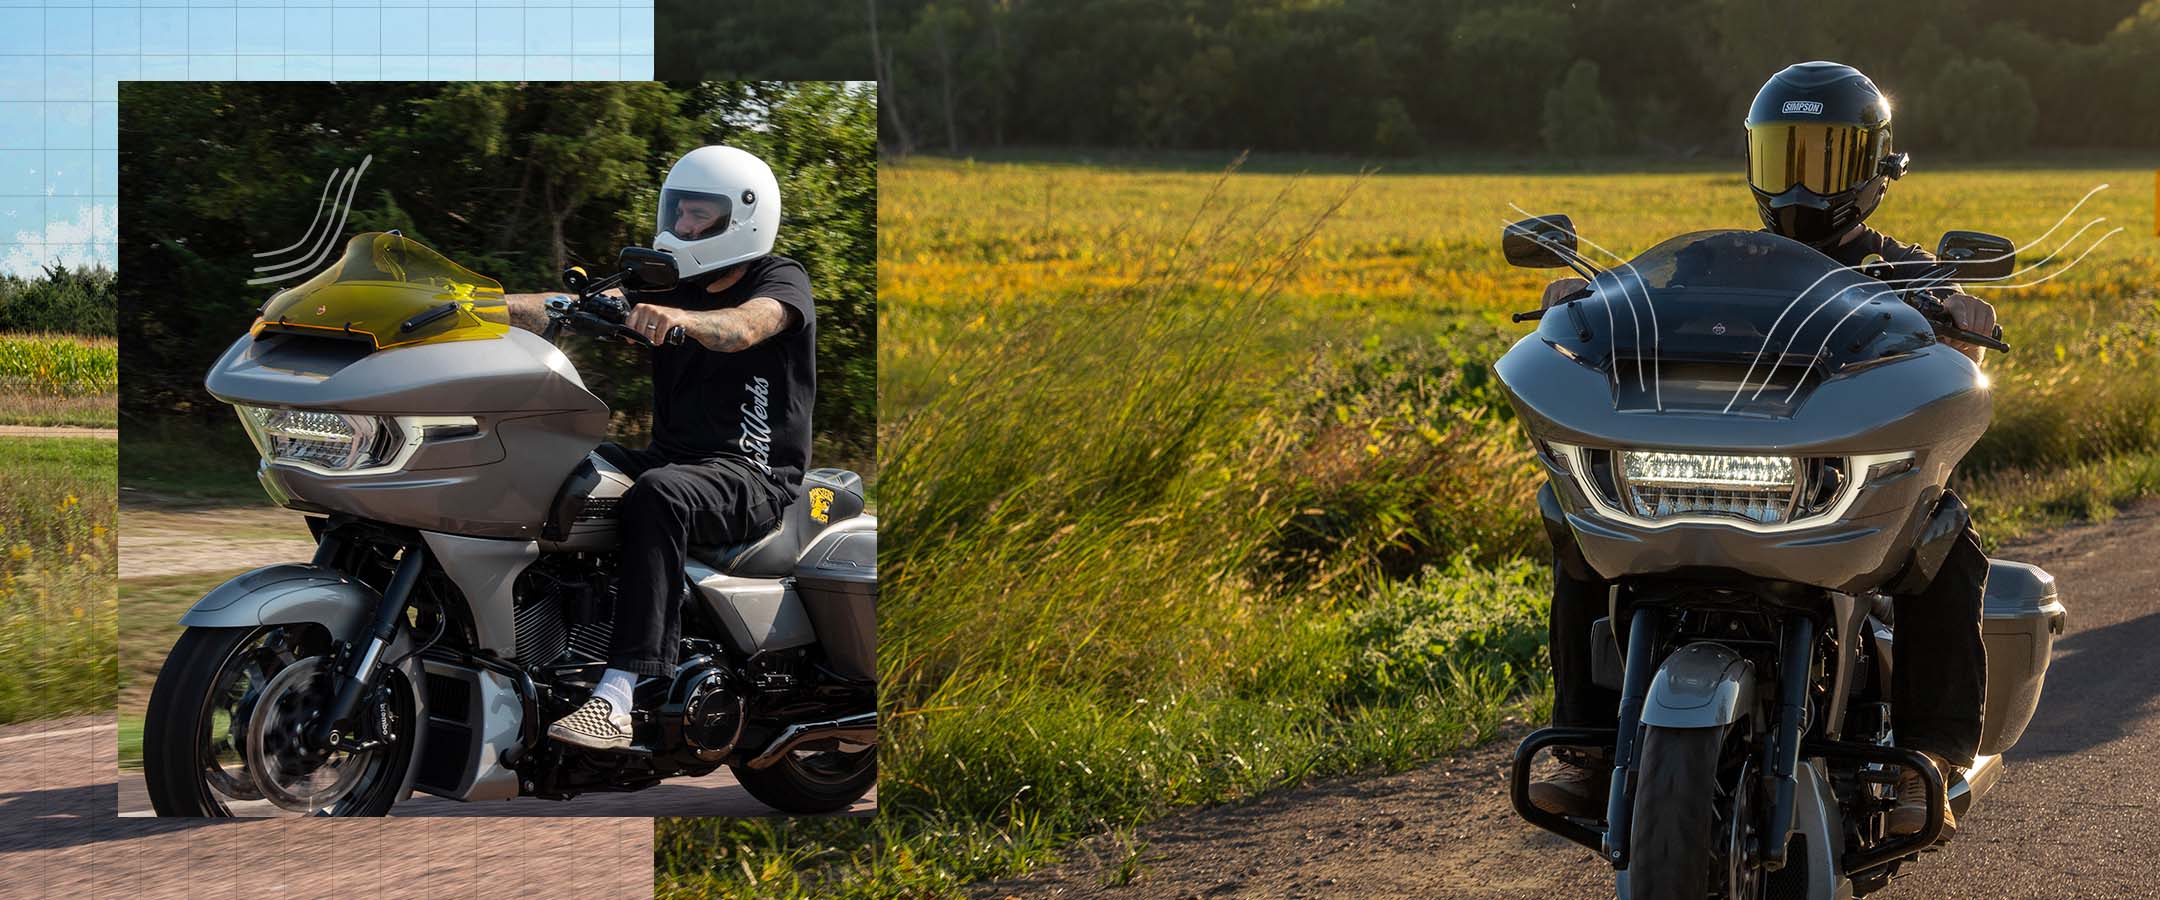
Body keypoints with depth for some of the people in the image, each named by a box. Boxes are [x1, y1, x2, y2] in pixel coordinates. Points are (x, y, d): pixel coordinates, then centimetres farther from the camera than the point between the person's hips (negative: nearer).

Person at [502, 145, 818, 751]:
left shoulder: (781, 281, 0)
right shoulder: (668, 287, 19)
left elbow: (742, 326, -25)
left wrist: (682, 318, -47)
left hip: (754, 475, -7)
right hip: (672, 459, 7)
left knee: (658, 495, -38)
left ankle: (618, 696, -48)